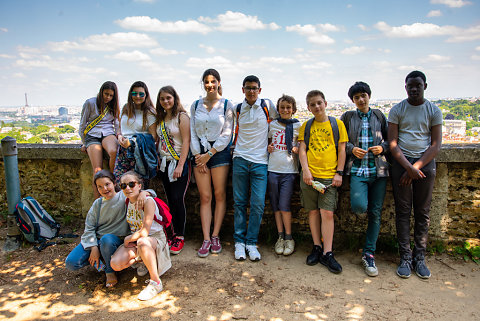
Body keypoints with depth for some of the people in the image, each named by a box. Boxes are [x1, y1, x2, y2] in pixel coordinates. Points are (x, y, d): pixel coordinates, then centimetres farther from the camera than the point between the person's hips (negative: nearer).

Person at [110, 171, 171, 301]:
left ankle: (156, 283, -26)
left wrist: (127, 239, -10)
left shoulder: (148, 201, -20)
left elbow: (144, 232, -26)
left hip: (156, 239, -6)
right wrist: (129, 240, -3)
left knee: (142, 242, -42)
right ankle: (141, 259, 14)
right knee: (115, 264, -18)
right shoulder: (127, 201, 1)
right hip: (134, 240, 7)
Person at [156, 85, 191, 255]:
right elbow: (159, 140, 17)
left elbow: (186, 142, -12)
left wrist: (180, 165, -18)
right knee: (170, 200, 8)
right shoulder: (160, 118, 14)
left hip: (178, 163, -6)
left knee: (178, 199, -8)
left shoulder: (182, 116, -6)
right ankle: (175, 234, 16)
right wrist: (157, 162, 7)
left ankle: (180, 237, 2)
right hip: (164, 163, 6)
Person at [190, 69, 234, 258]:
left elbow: (227, 133, -4)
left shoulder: (227, 105, 2)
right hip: (200, 152, 2)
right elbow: (192, 132, 8)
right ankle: (206, 239, 4)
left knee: (220, 195, 1)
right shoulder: (196, 105, 11)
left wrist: (209, 154, -8)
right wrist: (198, 155, -2)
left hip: (220, 151, -2)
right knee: (204, 197, 1)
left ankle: (215, 236, 11)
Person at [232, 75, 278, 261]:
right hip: (240, 159, 2)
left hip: (260, 161, -1)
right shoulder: (238, 109, 10)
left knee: (258, 204, -5)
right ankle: (239, 241, 14)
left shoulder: (267, 105, 4)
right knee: (239, 202, 4)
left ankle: (251, 242, 8)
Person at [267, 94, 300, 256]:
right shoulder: (272, 125, 9)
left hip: (289, 171, -2)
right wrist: (267, 147, 0)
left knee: (284, 205, -5)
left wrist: (298, 149, -11)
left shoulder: (298, 126, 4)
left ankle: (289, 238, 9)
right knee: (275, 205, 6)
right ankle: (280, 236, 18)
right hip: (272, 169, 3)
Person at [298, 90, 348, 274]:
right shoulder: (306, 126, 11)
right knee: (313, 212, 7)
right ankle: (317, 248, 19)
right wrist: (306, 170, -7)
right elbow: (302, 150, 5)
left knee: (327, 213, -7)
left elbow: (342, 150, 6)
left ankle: (327, 254, 0)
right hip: (309, 175, 2)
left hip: (329, 176, -2)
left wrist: (339, 173, -1)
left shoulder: (337, 124, 7)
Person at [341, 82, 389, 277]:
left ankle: (369, 254, 14)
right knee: (359, 206, -23)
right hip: (357, 169, -2)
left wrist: (382, 147, -5)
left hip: (378, 170, 2)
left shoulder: (379, 116, 13)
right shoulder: (348, 117, 10)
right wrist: (352, 149, -8)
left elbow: (390, 139, 17)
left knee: (375, 212, 2)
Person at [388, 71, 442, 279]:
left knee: (423, 212, 4)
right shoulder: (397, 110, 4)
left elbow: (436, 145, 0)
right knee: (403, 211, 0)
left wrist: (416, 168, -10)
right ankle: (405, 258, 8)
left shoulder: (433, 111, 6)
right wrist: (408, 167, -13)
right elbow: (393, 143, -2)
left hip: (425, 163, 1)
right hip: (401, 162, -1)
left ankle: (419, 257, 14)